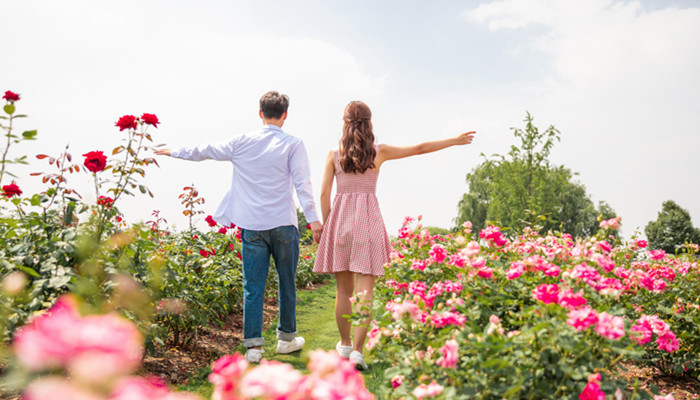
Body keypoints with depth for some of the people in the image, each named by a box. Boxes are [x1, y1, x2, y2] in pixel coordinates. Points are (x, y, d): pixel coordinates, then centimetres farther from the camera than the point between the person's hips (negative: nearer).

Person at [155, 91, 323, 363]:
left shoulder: (242, 142, 4)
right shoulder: (293, 144, -2)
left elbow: (205, 151, 15)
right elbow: (302, 183, -9)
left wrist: (172, 152, 29)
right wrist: (313, 219, -9)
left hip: (252, 225, 1)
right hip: (283, 224, -1)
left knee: (253, 286, 4)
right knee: (286, 282, 13)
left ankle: (253, 344, 3)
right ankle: (287, 338, 24)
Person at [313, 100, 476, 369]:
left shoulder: (334, 154, 3)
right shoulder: (379, 152, 2)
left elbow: (324, 193, 1)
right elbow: (419, 148, 10)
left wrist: (326, 225, 10)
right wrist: (454, 141, 21)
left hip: (340, 216, 2)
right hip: (368, 218, -2)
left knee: (344, 288, 12)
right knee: (364, 291, -2)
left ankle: (345, 344, 26)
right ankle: (357, 350, -9)